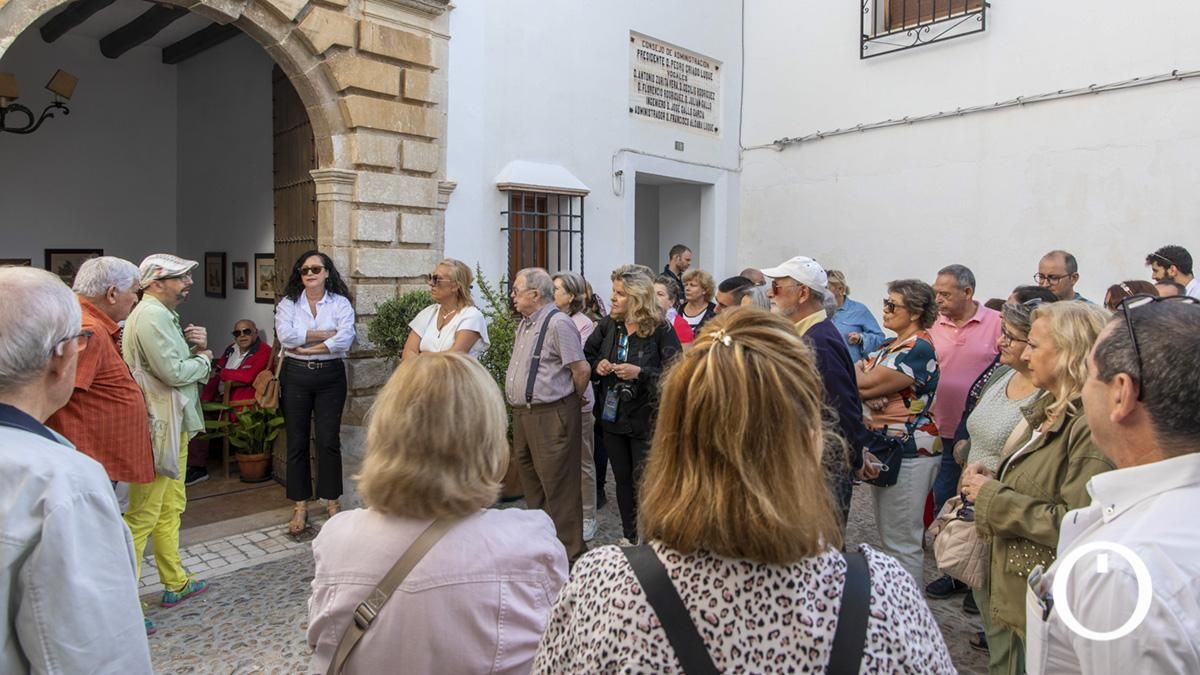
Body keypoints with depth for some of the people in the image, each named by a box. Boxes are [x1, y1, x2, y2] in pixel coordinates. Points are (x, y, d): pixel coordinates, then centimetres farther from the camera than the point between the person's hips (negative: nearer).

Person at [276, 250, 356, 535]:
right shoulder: (288, 303, 4)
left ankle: (332, 501, 17)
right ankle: (300, 506, 15)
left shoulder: (340, 303, 1)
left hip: (330, 376, -1)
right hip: (295, 376, 1)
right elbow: (285, 335, -14)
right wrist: (323, 334, -14)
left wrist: (306, 347, -13)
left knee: (329, 440, 2)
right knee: (296, 441, 5)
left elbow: (345, 339, -15)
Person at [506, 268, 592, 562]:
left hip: (551, 416, -10)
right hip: (522, 413, 10)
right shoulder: (525, 323, 13)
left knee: (558, 487, -1)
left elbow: (581, 369, -18)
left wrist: (574, 399, -2)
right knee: (531, 483, 20)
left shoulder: (558, 323, -16)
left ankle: (569, 552, 12)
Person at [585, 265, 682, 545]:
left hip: (645, 420, -5)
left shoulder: (661, 330, -15)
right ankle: (628, 536, 33)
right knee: (622, 480, 17)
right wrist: (597, 365, -9)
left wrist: (639, 373, -26)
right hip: (612, 417, 6)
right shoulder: (607, 325, 2)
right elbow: (586, 356, 13)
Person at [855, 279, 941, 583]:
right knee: (888, 533, 19)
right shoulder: (888, 346, 13)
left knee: (901, 541, 0)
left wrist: (858, 372, -1)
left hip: (908, 455, -10)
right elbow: (858, 382, 4)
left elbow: (865, 384, -21)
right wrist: (870, 391, -16)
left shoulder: (919, 349, -17)